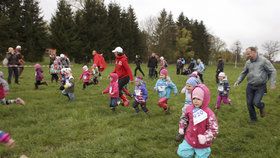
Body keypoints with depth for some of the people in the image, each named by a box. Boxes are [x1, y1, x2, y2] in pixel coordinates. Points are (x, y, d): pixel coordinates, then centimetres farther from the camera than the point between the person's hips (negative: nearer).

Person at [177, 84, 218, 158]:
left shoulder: (209, 113, -24)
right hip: (189, 140, 4)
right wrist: (181, 127, 2)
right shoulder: (189, 109, -8)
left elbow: (213, 129, -21)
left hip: (202, 144, -4)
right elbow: (184, 118, 13)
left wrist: (205, 137, -35)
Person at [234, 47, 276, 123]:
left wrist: (272, 83, -12)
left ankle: (262, 106, 25)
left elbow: (272, 71, -5)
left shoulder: (263, 60, -10)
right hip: (250, 86, 4)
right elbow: (243, 73, 16)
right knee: (249, 103, 5)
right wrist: (238, 81, 7)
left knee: (256, 102, -13)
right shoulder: (248, 62, 4)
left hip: (260, 87, -4)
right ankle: (253, 119, 26)